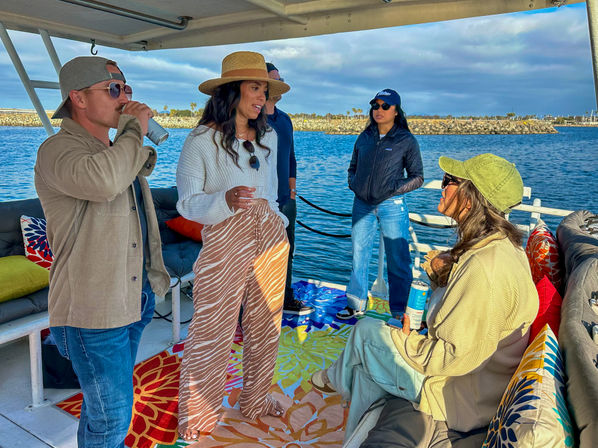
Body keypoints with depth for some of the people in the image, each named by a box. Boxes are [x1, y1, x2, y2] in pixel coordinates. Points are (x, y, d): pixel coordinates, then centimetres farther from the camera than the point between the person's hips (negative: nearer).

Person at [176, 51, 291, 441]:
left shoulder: (268, 136, 8)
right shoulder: (202, 140, -9)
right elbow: (187, 202, -11)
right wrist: (226, 200, -28)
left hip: (270, 237, 6)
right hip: (224, 240, -5)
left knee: (265, 324, 14)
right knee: (212, 331, 1)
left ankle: (256, 400, 36)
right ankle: (197, 415, 25)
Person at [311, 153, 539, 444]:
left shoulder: (484, 268, -34)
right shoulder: (503, 246, -1)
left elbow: (455, 357, -30)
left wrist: (404, 341, -14)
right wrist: (441, 273, -9)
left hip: (465, 399, -9)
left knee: (366, 331, 0)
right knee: (366, 367, 13)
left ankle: (337, 379, 33)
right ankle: (355, 436, 35)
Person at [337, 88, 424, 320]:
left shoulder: (406, 141, -1)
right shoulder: (364, 138, 10)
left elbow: (417, 177, 1)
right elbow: (353, 167, 23)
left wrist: (393, 188, -12)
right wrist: (353, 183, 3)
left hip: (391, 206, -4)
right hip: (362, 204, 4)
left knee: (397, 260, -1)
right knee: (359, 255, 10)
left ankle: (400, 313, 11)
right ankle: (356, 304, 25)